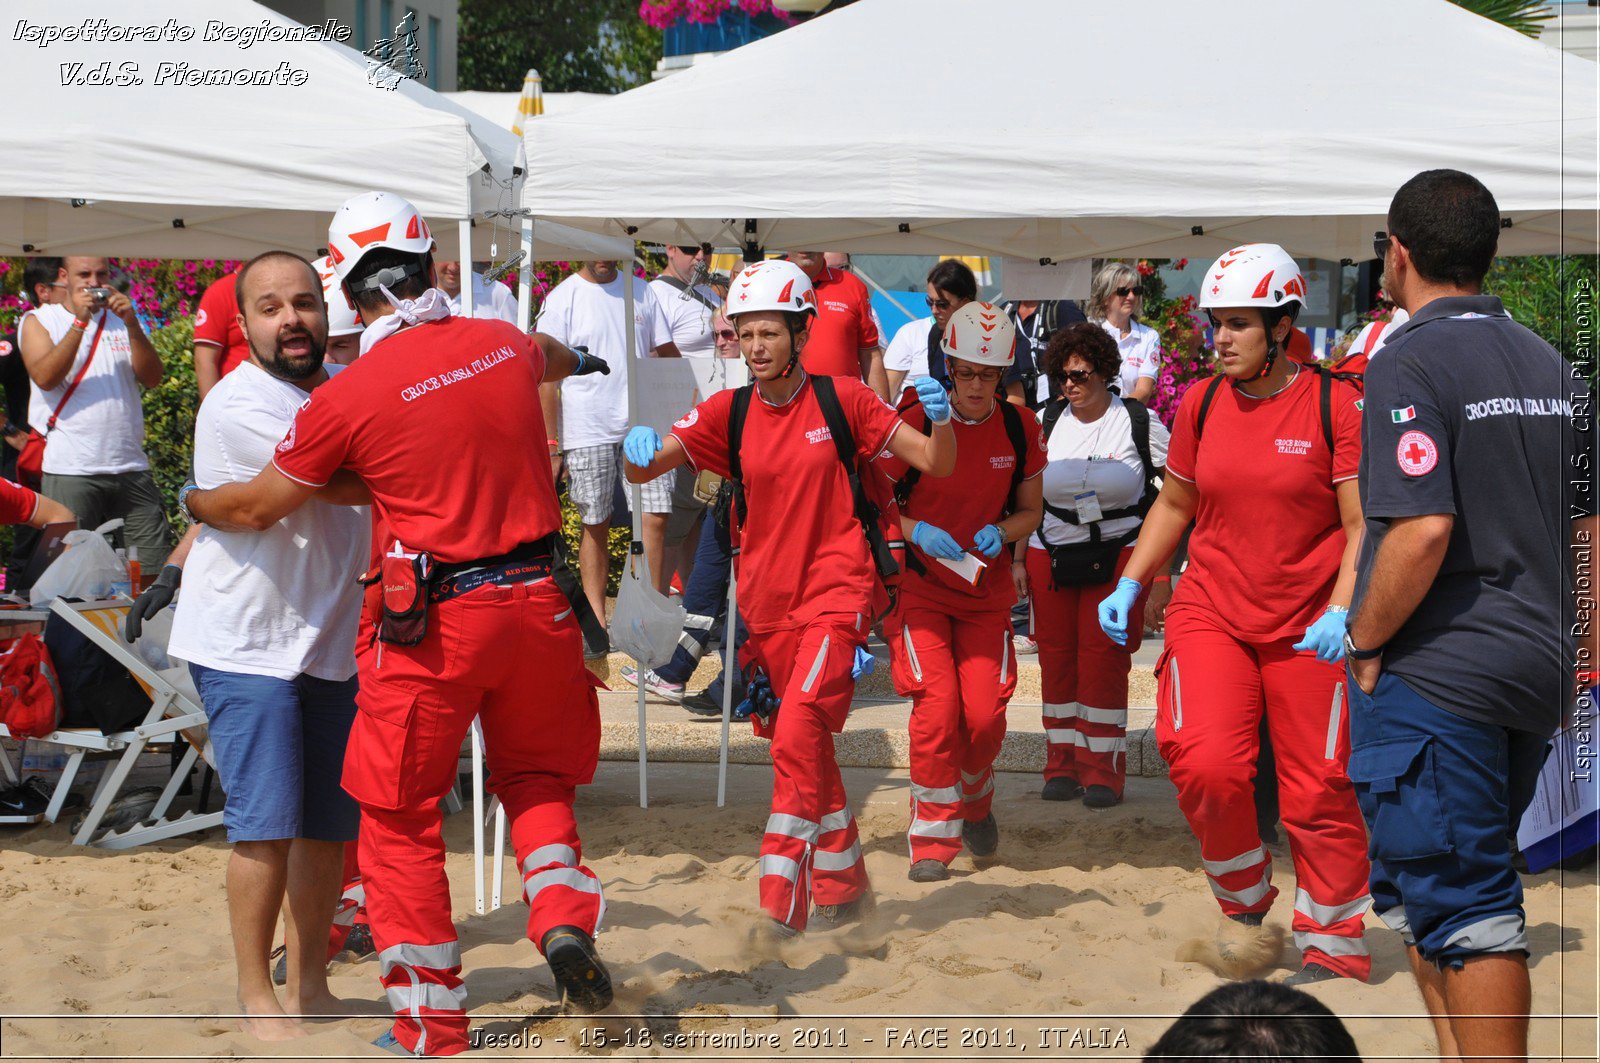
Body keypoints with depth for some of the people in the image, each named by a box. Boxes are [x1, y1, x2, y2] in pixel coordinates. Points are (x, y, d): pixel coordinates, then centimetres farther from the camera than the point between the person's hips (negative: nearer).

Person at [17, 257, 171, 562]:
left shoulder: (121, 319, 16)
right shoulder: (39, 321, 7)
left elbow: (151, 379, 4)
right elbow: (45, 377, -11)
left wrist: (132, 326, -9)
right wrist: (80, 321, -15)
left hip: (131, 466, 3)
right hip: (71, 471, -3)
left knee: (156, 567, -1)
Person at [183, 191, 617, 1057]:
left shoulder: (349, 397, -10)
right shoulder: (504, 344, 4)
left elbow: (257, 507, 1)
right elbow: (552, 360, 31)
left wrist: (188, 501, 23)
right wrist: (578, 360, 56)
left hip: (431, 625, -4)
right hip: (536, 598, 4)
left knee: (401, 817, 9)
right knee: (535, 774, 24)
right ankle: (564, 916, 0)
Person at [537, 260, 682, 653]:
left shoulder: (641, 293, 10)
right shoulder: (563, 299, -1)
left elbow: (667, 354, 15)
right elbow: (549, 376, -1)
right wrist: (551, 445, -5)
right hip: (587, 432, -3)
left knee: (656, 516, -5)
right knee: (595, 525, 3)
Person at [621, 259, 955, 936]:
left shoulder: (841, 400, -3)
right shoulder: (728, 414, 3)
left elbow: (936, 464, 0)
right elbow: (645, 469, -3)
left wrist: (941, 418, -21)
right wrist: (640, 447, -26)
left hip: (837, 594, -4)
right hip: (767, 605, 4)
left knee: (798, 732, -22)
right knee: (805, 747, 14)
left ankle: (782, 899, -22)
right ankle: (842, 886, 31)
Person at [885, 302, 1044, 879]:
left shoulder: (1020, 429, -3)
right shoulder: (914, 423, -12)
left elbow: (1030, 511, 7)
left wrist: (1000, 532, -14)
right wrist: (916, 531, -24)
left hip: (987, 589, 3)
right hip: (921, 587, -3)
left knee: (985, 714, -4)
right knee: (937, 707, -15)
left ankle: (975, 803, 28)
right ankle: (933, 838, -3)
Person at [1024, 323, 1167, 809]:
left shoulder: (1139, 423, -2)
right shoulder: (1047, 422, 6)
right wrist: (1018, 560, 9)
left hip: (1117, 557, -3)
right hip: (1050, 558, 3)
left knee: (1103, 657, -7)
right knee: (1057, 658, 2)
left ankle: (1103, 768, 1)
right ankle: (1064, 763, 12)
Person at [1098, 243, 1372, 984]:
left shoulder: (1332, 404, -8)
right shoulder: (1200, 404, 5)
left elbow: (1364, 524, -9)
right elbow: (1175, 505, 18)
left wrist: (1341, 611, -21)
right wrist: (1129, 586, 10)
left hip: (1308, 630, -3)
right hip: (1211, 612, 3)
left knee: (1317, 791, 1)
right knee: (1205, 764, -16)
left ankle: (1334, 943, 18)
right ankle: (1244, 904, 9)